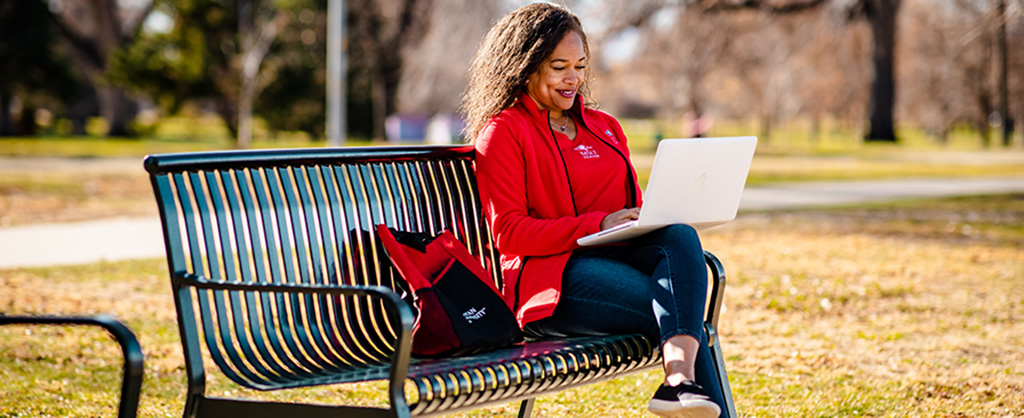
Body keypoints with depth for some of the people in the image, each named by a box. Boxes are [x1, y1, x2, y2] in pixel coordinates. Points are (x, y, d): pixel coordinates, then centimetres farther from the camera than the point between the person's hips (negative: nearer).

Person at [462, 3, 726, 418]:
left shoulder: (604, 128, 25)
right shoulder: (501, 132, 3)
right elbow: (509, 234, -6)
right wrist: (598, 225, -16)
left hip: (618, 255, 6)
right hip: (552, 280, -6)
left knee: (680, 236, -30)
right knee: (679, 306, -29)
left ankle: (679, 379, -49)